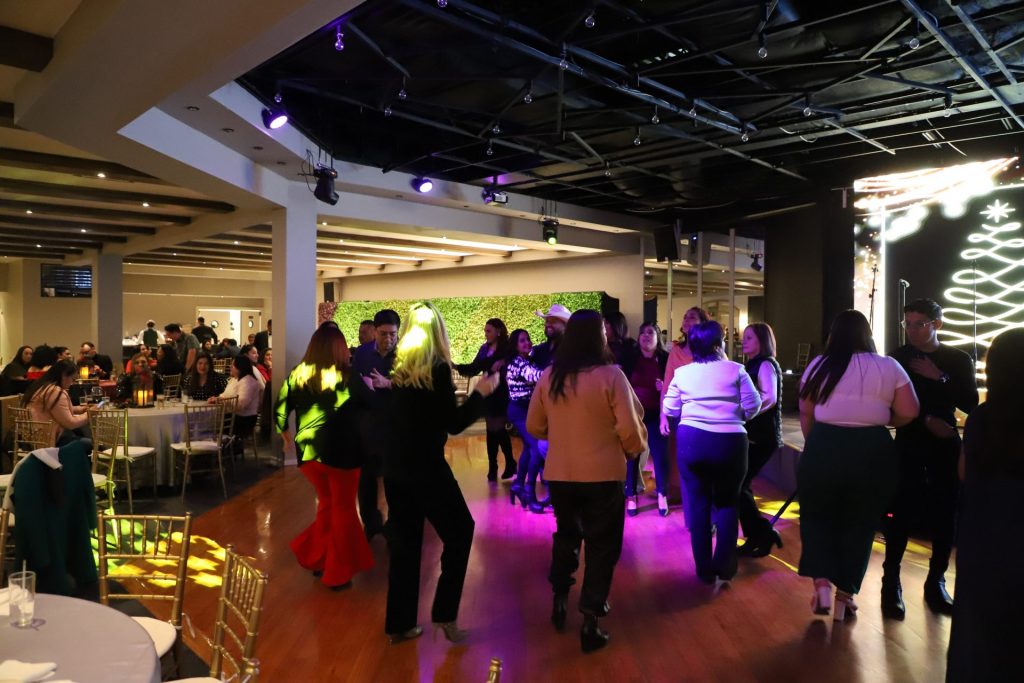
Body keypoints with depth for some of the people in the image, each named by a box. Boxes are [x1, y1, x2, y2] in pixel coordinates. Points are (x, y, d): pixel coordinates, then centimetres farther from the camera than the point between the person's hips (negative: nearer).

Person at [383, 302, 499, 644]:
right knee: (459, 532, 11)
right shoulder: (437, 368, -12)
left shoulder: (396, 367, 4)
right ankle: (444, 613, 11)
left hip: (394, 466, 6)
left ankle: (400, 623, 21)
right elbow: (454, 423, -12)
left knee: (403, 542, 14)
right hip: (425, 466, -6)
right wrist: (481, 393, -1)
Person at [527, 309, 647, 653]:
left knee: (566, 536, 25)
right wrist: (636, 450, 5)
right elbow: (629, 428, -16)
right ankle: (590, 622, 14)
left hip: (559, 473, 4)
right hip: (603, 474, -4)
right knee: (601, 545, 10)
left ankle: (559, 601, 35)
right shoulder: (610, 375, -15)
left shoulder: (549, 375, -3)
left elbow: (534, 426, 5)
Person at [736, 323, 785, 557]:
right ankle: (757, 536, 17)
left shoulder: (766, 364, -11)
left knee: (737, 484, -8)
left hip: (762, 436, -9)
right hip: (753, 435, 9)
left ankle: (764, 533, 5)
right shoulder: (753, 365, 17)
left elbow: (770, 398, -26)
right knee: (739, 484, 9)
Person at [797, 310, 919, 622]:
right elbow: (909, 412, 0)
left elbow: (806, 413, 4)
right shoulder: (889, 367, 1)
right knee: (860, 525, 15)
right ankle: (845, 596, 18)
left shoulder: (819, 366, 1)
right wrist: (878, 419, 17)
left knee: (816, 517, 17)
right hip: (873, 452, 1)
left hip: (824, 448, 0)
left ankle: (822, 583, 2)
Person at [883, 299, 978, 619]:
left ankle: (936, 583, 20)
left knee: (944, 518, 5)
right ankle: (891, 583, 6)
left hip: (946, 448, 2)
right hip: (908, 447, -2)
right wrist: (926, 420, -15)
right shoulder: (897, 358, 0)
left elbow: (971, 404, -5)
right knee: (900, 516, -5)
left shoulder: (958, 360, 4)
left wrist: (939, 379, -15)